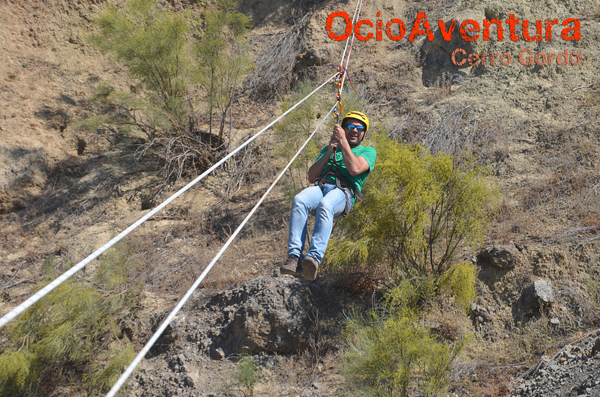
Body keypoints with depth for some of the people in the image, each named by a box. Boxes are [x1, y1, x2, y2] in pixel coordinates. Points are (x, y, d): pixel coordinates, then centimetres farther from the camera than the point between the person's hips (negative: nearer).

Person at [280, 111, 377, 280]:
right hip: (321, 187, 3)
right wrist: (329, 152, 11)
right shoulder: (328, 148, 32)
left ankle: (314, 258, -53)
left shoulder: (368, 151, 21)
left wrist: (343, 141, 2)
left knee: (325, 205, -40)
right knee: (299, 200, -34)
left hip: (344, 192, -3)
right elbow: (311, 177, 20)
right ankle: (294, 257, -43)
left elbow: (354, 169, -3)